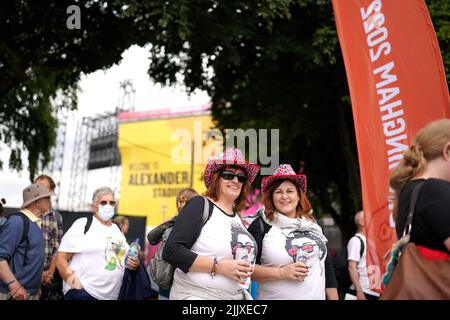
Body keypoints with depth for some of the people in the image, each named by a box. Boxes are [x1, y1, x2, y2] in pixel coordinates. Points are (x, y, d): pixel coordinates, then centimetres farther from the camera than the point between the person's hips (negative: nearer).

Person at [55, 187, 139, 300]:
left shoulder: (116, 229, 15)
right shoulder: (83, 225, -5)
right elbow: (60, 258, -9)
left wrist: (131, 263, 5)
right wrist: (74, 283, -18)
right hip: (83, 293, -6)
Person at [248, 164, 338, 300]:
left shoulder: (312, 224, 7)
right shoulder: (261, 225, -8)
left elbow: (326, 265, 12)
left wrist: (334, 298, 7)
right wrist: (281, 273, -20)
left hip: (317, 296, 5)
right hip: (275, 297, -5)